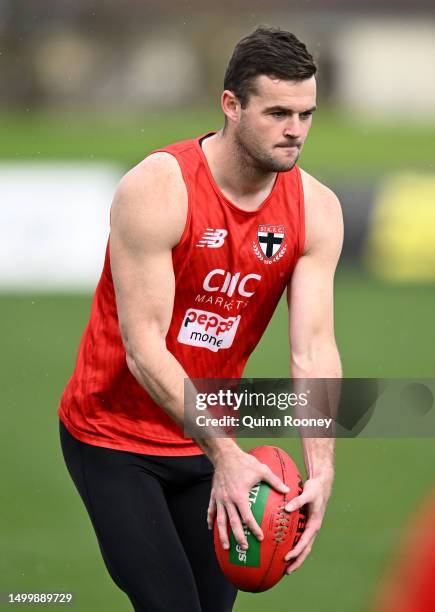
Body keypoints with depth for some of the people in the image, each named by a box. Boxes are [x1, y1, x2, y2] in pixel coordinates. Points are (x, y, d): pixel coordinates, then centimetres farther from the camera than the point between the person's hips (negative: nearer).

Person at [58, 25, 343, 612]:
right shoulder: (157, 189, -23)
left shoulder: (315, 210, -8)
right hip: (113, 437, -5)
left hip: (207, 436, 5)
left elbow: (313, 349, -14)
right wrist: (224, 455, -33)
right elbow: (144, 349, -26)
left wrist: (321, 470, -28)